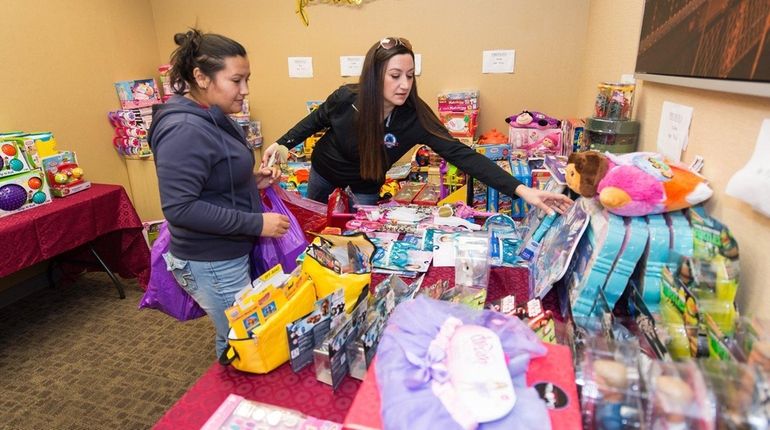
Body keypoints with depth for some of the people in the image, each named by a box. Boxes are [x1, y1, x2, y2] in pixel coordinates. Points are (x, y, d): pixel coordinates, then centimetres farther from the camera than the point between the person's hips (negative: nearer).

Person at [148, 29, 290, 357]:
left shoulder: (213, 118, 8)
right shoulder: (185, 130, -23)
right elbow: (179, 207, -27)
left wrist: (251, 181, 1)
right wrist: (256, 223, -25)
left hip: (231, 254, 9)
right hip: (212, 263, -9)